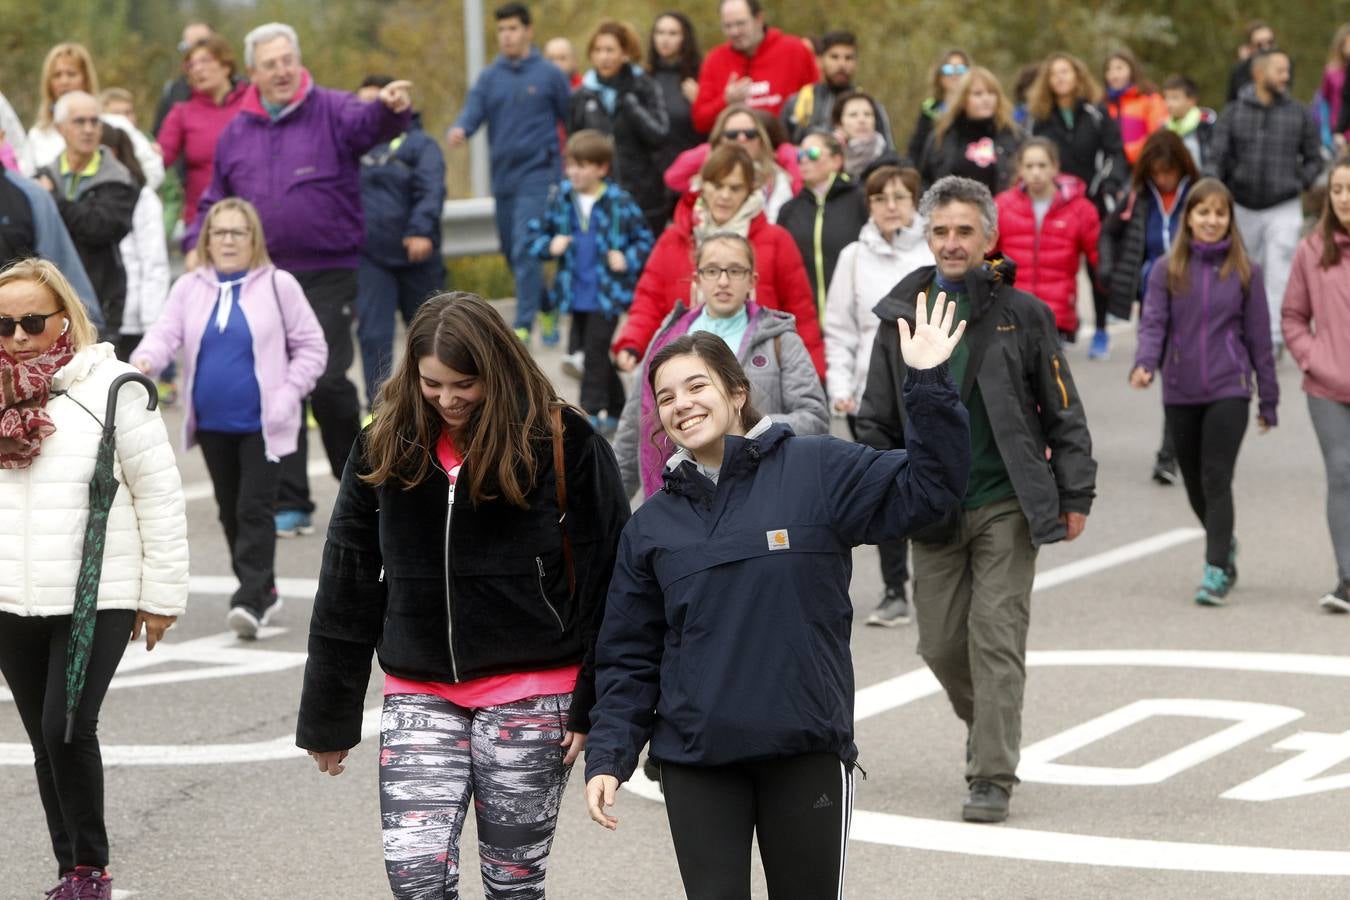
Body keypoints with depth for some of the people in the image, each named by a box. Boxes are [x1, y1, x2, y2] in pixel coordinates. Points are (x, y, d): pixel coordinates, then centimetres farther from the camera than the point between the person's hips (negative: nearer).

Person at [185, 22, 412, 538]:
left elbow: (368, 124, -23)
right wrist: (196, 244, 2)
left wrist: (392, 109, -45)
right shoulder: (236, 133, 11)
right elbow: (215, 201, 19)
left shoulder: (331, 112, -2)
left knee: (327, 381, -12)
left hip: (327, 276, -4)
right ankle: (291, 505, 9)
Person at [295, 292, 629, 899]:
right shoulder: (384, 450, 3)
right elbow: (346, 590, 8)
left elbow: (603, 580, -6)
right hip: (419, 695, 3)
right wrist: (327, 719, 9)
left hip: (529, 692, -3)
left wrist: (593, 707, -10)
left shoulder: (562, 445, -8)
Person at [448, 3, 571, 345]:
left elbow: (572, 120, 4)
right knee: (511, 252, 13)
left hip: (537, 176, -5)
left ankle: (523, 326, -17)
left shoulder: (548, 74, 0)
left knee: (525, 249, -17)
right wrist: (459, 130, -29)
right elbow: (473, 112, -6)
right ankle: (546, 309, 34)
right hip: (503, 177, 5)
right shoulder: (489, 78, 9)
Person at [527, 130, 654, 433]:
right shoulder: (562, 199, 2)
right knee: (592, 353, 13)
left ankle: (593, 412, -4)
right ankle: (616, 409, 26)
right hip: (577, 293, 5)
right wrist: (549, 246, -9)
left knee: (596, 351, -10)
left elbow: (644, 240, 1)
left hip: (608, 292, -5)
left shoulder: (620, 203, -8)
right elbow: (537, 232, 11)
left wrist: (628, 259, -15)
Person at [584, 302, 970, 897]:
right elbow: (629, 657, 11)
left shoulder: (817, 470, -1)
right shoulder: (650, 526, 9)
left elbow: (925, 489, -8)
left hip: (807, 752, -2)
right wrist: (608, 757, 2)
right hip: (696, 759, 2)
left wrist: (929, 384, -17)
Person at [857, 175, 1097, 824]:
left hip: (1006, 504, -3)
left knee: (996, 638, -7)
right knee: (940, 643, 6)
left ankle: (992, 777, -3)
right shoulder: (902, 314, 7)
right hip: (932, 508, 3)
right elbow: (877, 418, 13)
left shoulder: (1022, 315, 1)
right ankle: (986, 726, 34)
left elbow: (1063, 411, 4)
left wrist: (1075, 495, 0)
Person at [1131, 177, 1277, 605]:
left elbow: (1258, 337, 5)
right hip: (1180, 393, 2)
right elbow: (1153, 323, -5)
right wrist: (1144, 363, -26)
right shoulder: (1168, 271, 3)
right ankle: (1224, 544, 37)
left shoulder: (1245, 272, 2)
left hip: (1228, 390, -2)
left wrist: (1268, 400, 7)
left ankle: (1216, 570, -12)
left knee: (1217, 478, -13)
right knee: (1195, 485, 12)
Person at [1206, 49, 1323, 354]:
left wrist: (1297, 184, -3)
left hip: (1283, 209, -2)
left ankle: (1274, 337, -11)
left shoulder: (1299, 114, 2)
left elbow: (1314, 159, 10)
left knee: (1279, 277, -12)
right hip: (1243, 208, 2)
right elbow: (1216, 158, -2)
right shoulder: (1233, 113, 2)